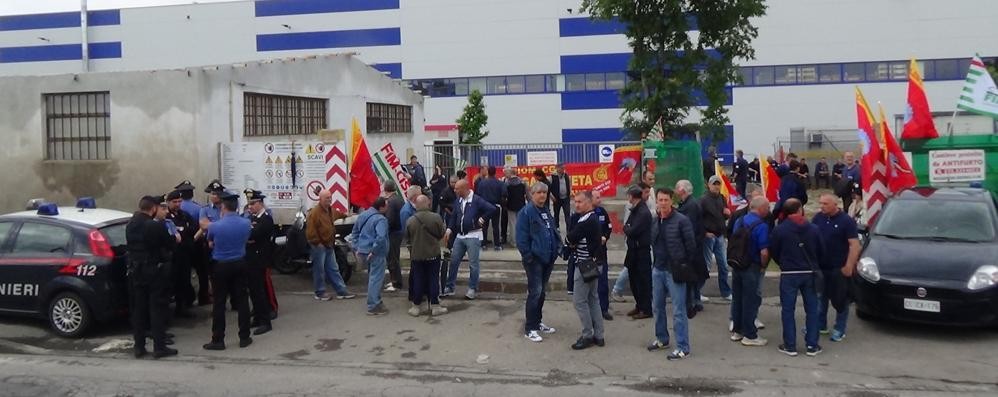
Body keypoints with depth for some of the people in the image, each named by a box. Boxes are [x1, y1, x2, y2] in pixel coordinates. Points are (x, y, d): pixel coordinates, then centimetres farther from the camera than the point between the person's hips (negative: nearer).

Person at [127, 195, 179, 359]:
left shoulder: (129, 225, 4)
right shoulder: (156, 226, -17)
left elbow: (129, 246, 14)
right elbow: (170, 244, -9)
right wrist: (175, 238, 14)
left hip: (135, 271, 6)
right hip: (155, 271, -6)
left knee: (138, 309, 12)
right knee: (158, 309, 1)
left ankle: (139, 347, 16)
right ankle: (159, 347, 3)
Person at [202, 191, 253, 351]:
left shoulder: (214, 226, -17)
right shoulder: (246, 223, -7)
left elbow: (210, 244, 1)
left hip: (221, 266, -3)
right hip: (240, 264, 3)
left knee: (219, 303, 4)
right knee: (242, 300, 8)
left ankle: (218, 340, 9)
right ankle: (244, 337, 13)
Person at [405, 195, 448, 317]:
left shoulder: (410, 221, -11)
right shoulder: (436, 217, -14)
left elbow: (407, 237, 2)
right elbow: (442, 234, -4)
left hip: (416, 255, 1)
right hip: (433, 254, -1)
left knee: (417, 280, 10)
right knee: (433, 279, 8)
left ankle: (416, 307, 16)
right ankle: (435, 306, 12)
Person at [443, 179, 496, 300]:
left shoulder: (476, 200, -13)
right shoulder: (458, 201, 8)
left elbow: (492, 209, -18)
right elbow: (454, 217, 15)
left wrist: (481, 219, -13)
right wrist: (449, 230, 3)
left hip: (473, 236, -7)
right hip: (460, 236, 7)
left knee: (473, 264, 2)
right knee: (454, 261, 10)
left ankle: (473, 289, 13)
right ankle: (449, 288, 19)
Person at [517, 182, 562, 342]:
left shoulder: (546, 212, 14)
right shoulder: (526, 212, -12)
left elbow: (553, 231, 21)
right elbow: (521, 237, -17)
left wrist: (557, 248, 9)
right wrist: (527, 256, -18)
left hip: (548, 259, 8)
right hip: (534, 259, -8)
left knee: (541, 291, 15)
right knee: (535, 292, -7)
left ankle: (538, 322, 27)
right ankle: (529, 329, 1)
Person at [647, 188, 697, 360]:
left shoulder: (681, 220, -12)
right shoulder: (655, 221, 8)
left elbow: (691, 246, -11)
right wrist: (655, 263, 11)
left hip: (675, 271, -7)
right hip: (658, 270, 7)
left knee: (678, 311, -4)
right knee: (657, 307, 15)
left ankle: (683, 348, 3)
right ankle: (662, 339, 32)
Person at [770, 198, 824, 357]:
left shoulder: (780, 229, -9)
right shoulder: (813, 229, -2)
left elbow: (774, 252, -2)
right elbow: (821, 252, 5)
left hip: (788, 274, -2)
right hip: (809, 273, 2)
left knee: (788, 310, 5)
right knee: (811, 309, 11)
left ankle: (790, 346, 7)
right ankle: (812, 346, 13)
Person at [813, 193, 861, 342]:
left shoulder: (846, 221, -10)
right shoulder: (818, 218, 4)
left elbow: (854, 245, -13)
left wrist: (849, 266, -19)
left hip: (839, 268, -5)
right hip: (820, 266, 5)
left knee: (839, 299, 4)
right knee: (820, 297, 14)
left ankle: (839, 330, 14)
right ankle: (820, 325, 26)